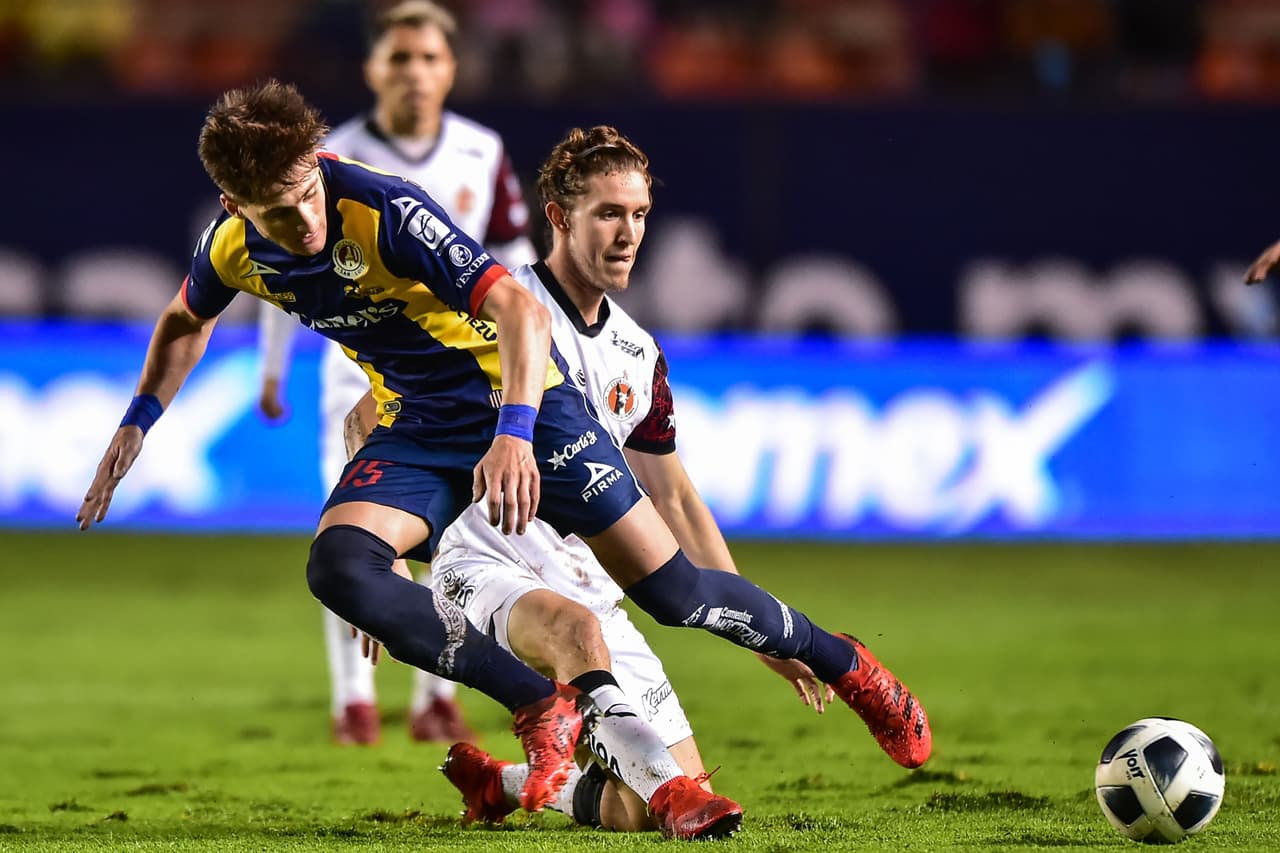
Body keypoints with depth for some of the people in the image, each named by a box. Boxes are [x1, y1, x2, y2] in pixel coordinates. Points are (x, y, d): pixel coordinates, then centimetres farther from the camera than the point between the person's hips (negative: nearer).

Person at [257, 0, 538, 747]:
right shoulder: (336, 161, -8)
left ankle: (437, 698, 10)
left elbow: (514, 259, 7)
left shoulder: (483, 155, -2)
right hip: (361, 362, -2)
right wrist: (272, 371, 5)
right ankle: (354, 698, 0)